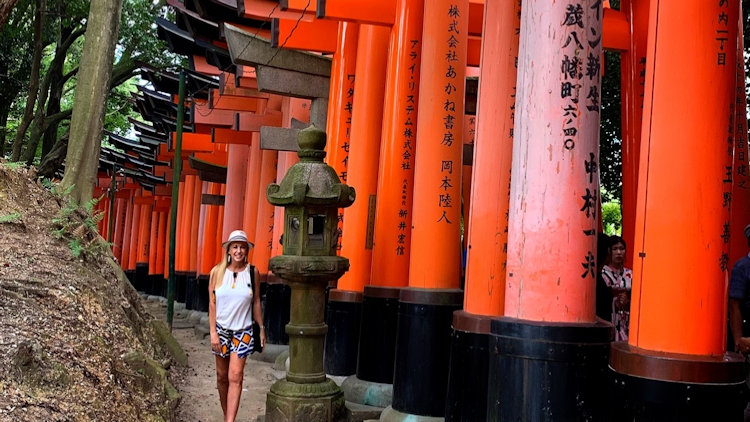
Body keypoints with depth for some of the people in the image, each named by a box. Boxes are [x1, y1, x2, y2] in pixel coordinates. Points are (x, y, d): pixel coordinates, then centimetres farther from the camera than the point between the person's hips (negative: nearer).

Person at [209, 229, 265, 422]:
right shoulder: (217, 271, -3)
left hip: (243, 330, -1)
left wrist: (261, 328, 6)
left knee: (235, 377, -9)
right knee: (222, 376, 10)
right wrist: (213, 332, -6)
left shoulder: (252, 272, -3)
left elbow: (256, 302, 5)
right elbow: (212, 303, -2)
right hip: (221, 328, 1)